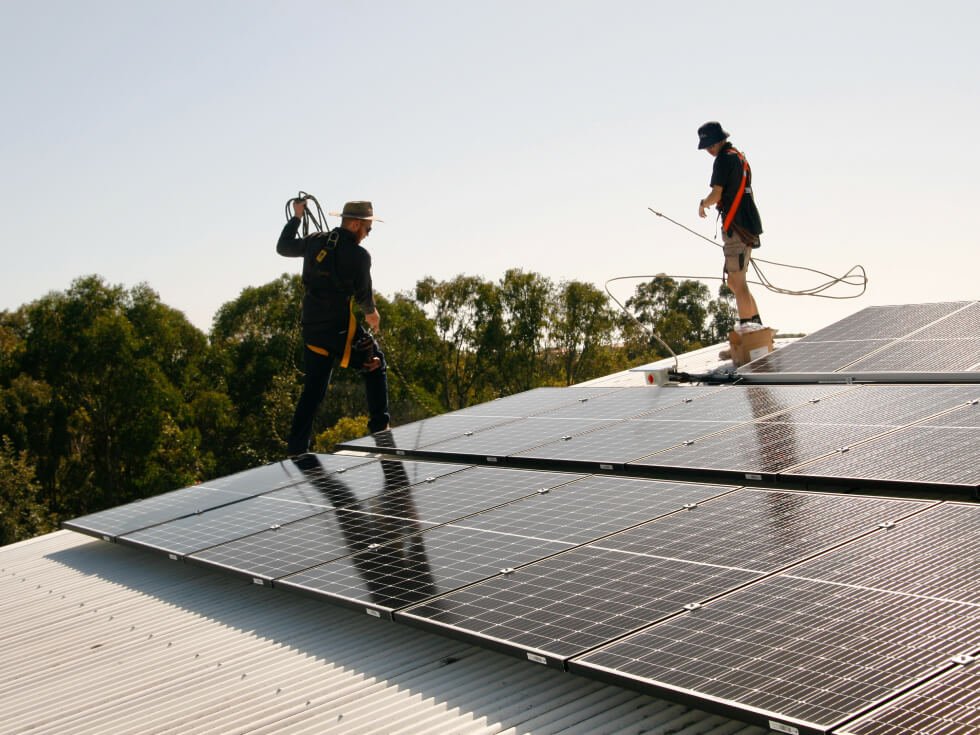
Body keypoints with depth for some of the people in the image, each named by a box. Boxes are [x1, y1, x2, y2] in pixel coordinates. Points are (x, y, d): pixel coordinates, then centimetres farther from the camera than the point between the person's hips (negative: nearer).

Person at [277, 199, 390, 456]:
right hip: (340, 328, -6)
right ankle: (379, 427, 10)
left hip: (311, 328, 6)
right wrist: (371, 313, 20)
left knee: (313, 389, 13)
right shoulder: (359, 255, -10)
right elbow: (363, 296, -1)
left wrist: (296, 217, 32)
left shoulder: (315, 242, 5)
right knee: (375, 364, 16)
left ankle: (296, 449, 9)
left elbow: (283, 247, 22)